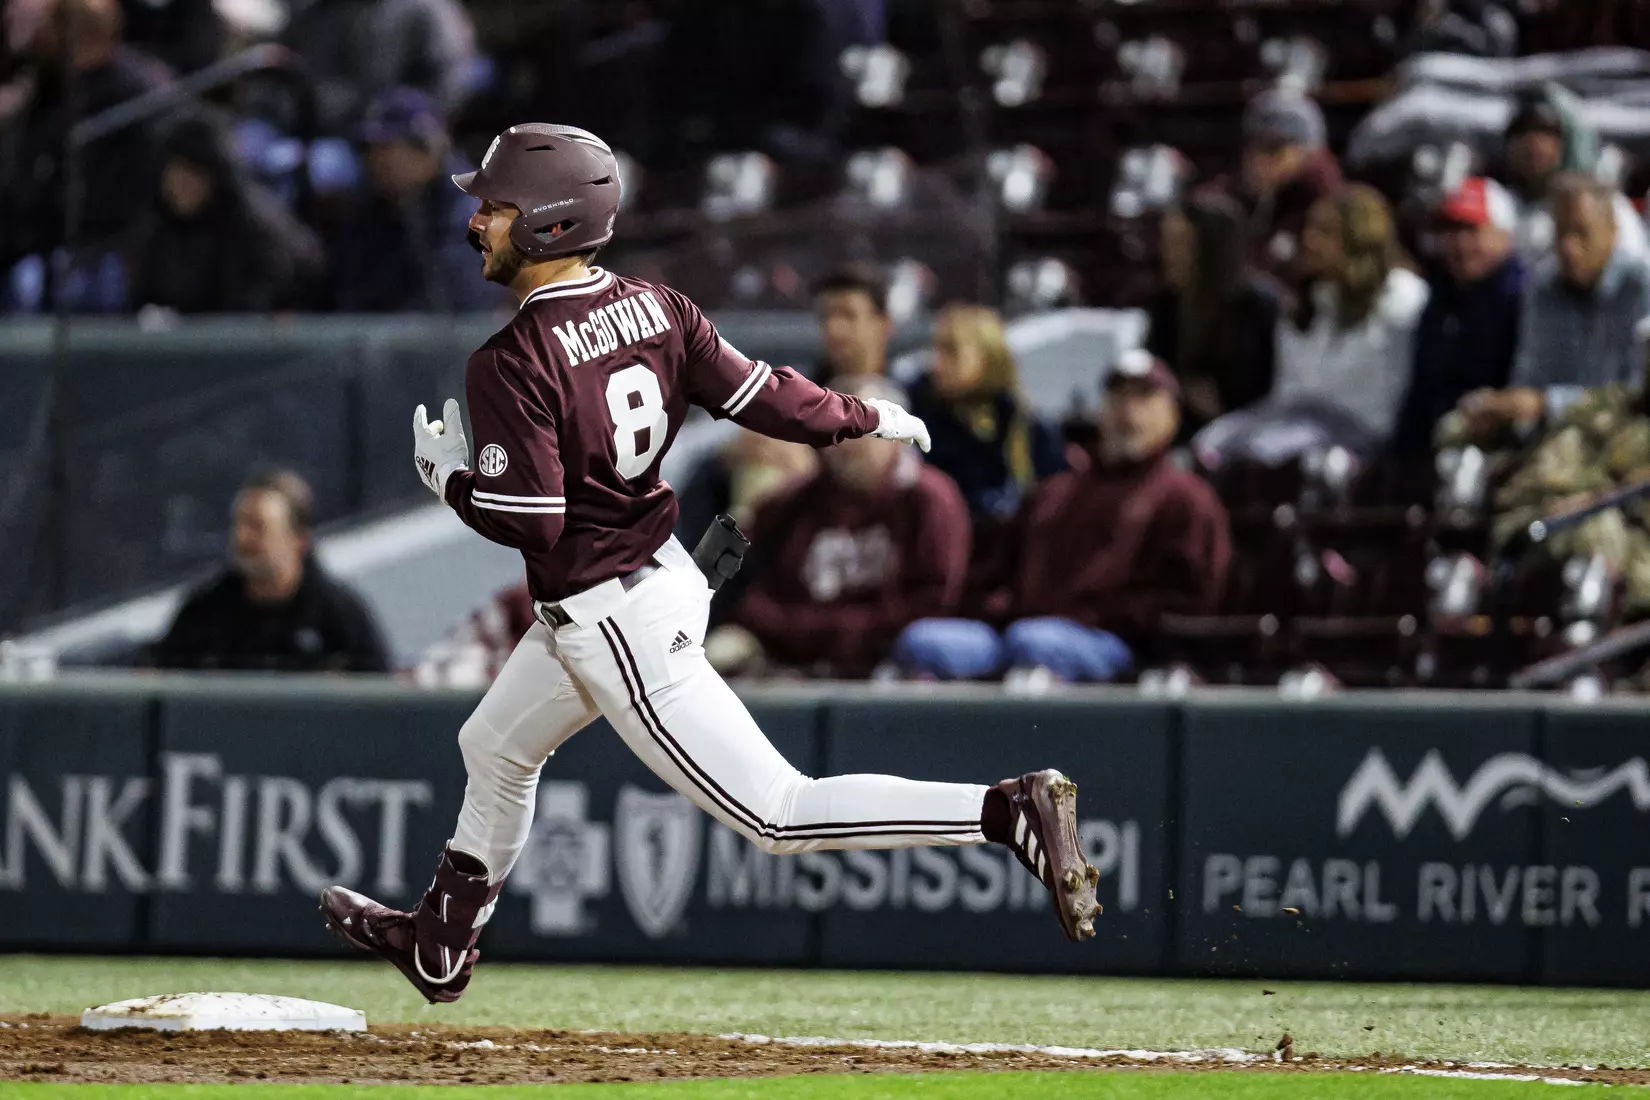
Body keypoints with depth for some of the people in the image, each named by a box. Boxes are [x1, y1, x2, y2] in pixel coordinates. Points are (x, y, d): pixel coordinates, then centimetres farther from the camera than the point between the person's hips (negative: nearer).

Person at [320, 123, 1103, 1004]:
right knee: (495, 748, 29)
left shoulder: (512, 364, -23)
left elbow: (529, 523, -24)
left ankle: (1009, 811, -18)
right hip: (663, 573, 10)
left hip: (614, 623, -10)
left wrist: (450, 477, -6)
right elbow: (761, 398, -1)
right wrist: (867, 417, 16)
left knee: (777, 814, -7)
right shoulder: (654, 306, -1)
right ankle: (439, 948, 49)